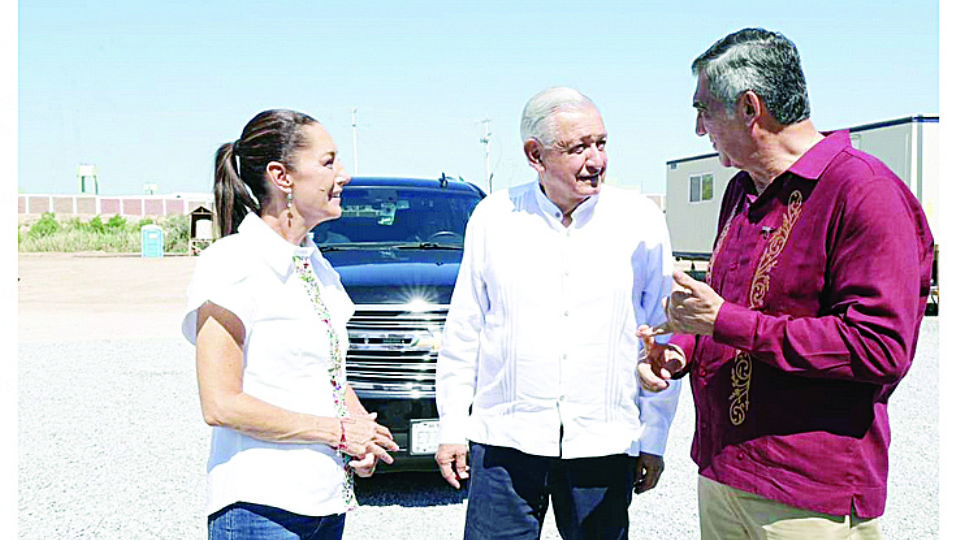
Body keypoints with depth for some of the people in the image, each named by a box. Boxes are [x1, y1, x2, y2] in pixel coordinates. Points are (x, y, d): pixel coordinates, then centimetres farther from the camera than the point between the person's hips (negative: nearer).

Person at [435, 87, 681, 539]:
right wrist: (452, 427, 6)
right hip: (504, 441, 0)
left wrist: (653, 439, 5)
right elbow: (463, 332, 8)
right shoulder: (492, 218, 2)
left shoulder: (641, 221, 0)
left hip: (604, 447, 0)